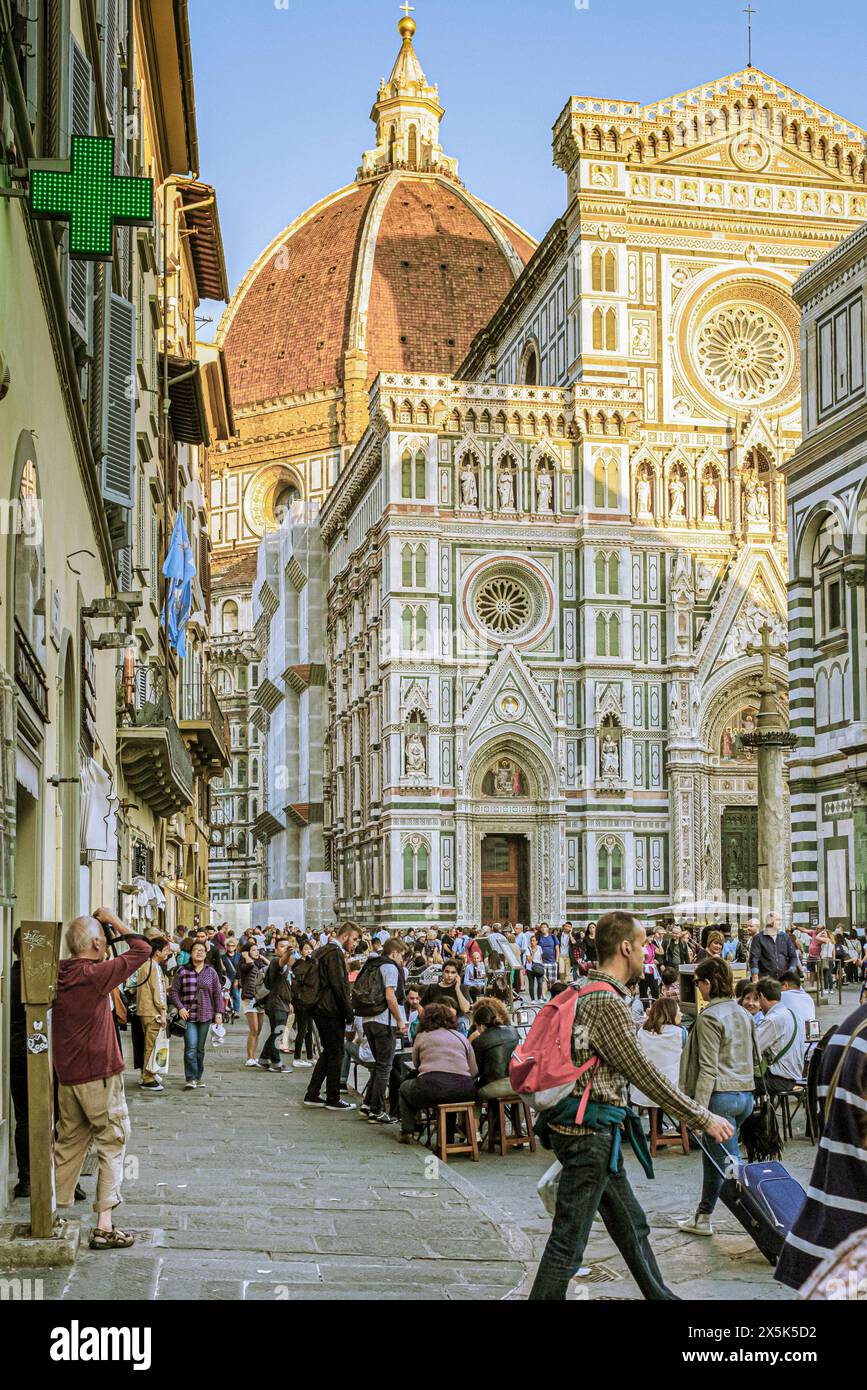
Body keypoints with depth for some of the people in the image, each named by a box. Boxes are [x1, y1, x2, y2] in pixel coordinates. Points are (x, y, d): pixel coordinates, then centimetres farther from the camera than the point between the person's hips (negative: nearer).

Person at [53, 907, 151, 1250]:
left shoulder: (59, 975, 2)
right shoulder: (95, 974, -17)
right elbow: (142, 950, -13)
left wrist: (97, 922, 11)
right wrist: (114, 920, -3)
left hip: (67, 1076, 7)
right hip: (100, 1074, -7)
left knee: (69, 1144, 18)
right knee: (112, 1145, 2)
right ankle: (104, 1226, -1)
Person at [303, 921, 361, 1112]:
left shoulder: (323, 951, 16)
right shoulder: (335, 953, -15)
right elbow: (339, 985, -20)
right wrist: (349, 1013, -15)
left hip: (320, 1008, 10)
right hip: (331, 1010, -10)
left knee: (328, 1052, 16)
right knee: (336, 1053, -2)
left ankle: (312, 1094, 18)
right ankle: (333, 1099, 4)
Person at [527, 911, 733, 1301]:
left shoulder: (588, 993, 12)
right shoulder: (607, 1001, -19)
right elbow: (643, 1073, -19)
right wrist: (703, 1119, -13)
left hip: (589, 1130, 10)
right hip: (589, 1131, -10)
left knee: (630, 1224, 20)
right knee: (569, 1239, -4)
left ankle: (660, 1296, 32)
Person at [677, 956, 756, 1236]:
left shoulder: (709, 1017, -13)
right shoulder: (743, 1014, 11)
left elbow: (708, 1069, -17)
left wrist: (698, 1108, -15)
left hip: (721, 1096, -9)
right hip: (745, 1094, 9)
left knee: (729, 1164, -1)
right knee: (711, 1156, 19)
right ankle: (702, 1217, 24)